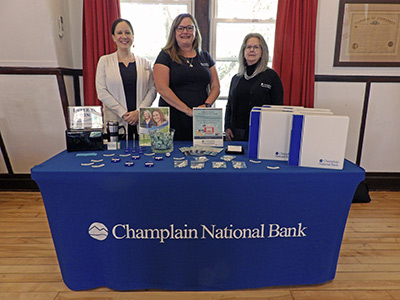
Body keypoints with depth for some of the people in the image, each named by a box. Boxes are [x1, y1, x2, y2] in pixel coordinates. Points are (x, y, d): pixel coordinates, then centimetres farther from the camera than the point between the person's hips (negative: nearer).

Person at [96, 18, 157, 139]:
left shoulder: (144, 62, 11)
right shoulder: (105, 61, 7)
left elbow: (153, 89, 4)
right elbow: (101, 92, -1)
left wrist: (139, 111, -10)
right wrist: (123, 113, -11)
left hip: (142, 121, 1)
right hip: (115, 121, -1)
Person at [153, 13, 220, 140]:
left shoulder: (205, 56, 16)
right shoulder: (166, 56, 4)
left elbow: (215, 86, 14)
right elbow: (162, 89, -8)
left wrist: (206, 105, -7)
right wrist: (188, 110, -14)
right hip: (173, 119, -3)